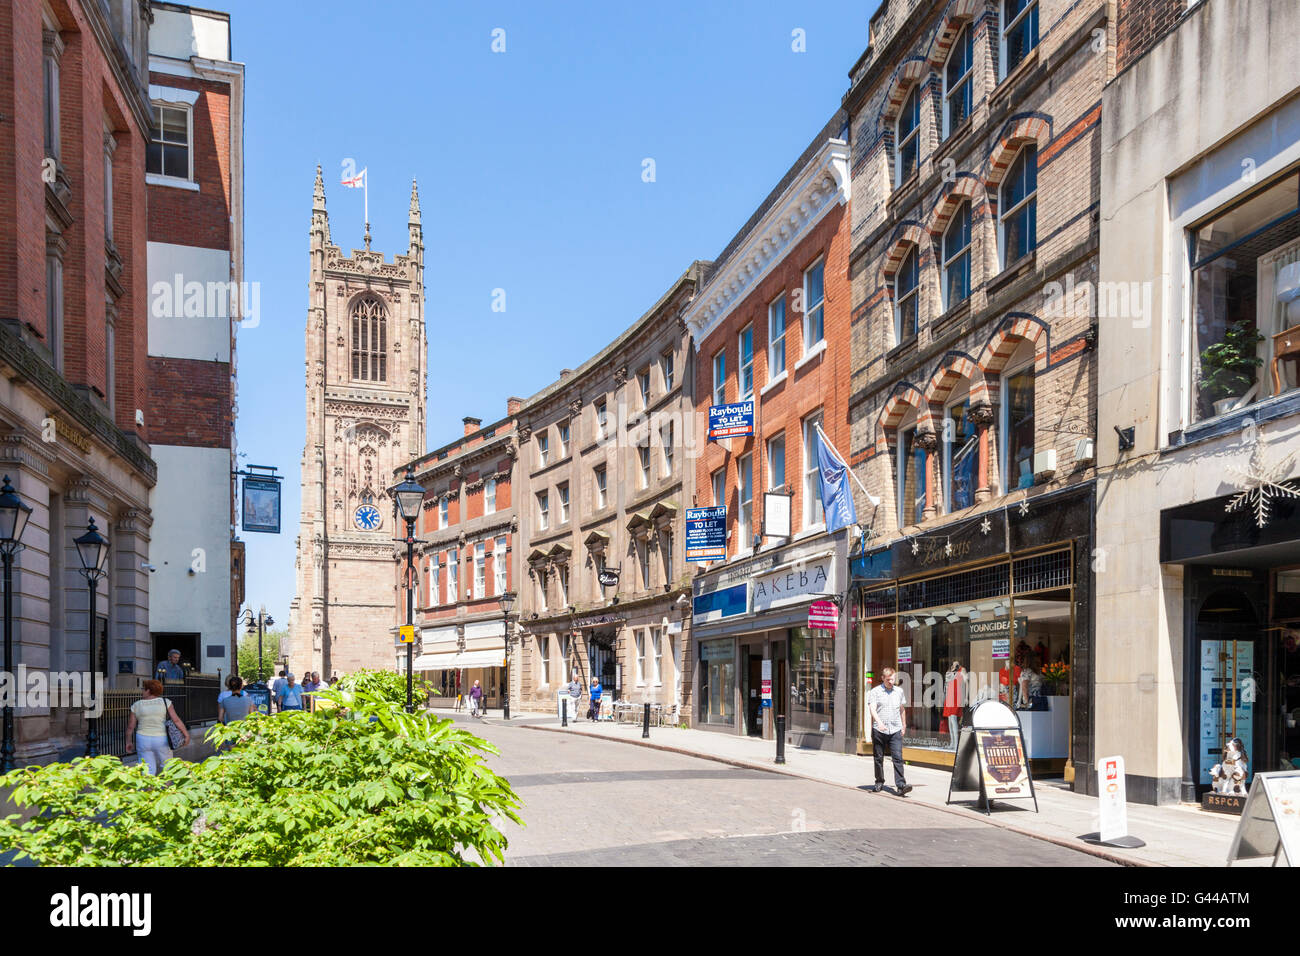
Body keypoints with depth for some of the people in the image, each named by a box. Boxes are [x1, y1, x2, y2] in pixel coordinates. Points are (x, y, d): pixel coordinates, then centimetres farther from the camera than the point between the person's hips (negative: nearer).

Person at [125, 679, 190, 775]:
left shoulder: (136, 705, -1)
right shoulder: (165, 702, -5)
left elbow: (130, 726, 2)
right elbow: (176, 720, -9)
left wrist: (129, 742, 14)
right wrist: (186, 734, -3)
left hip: (143, 741, 1)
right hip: (161, 741, -1)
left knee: (148, 771, 6)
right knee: (167, 767, 13)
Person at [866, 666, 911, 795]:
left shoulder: (899, 691, 13)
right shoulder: (875, 691, 0)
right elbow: (872, 709, -12)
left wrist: (904, 725, 28)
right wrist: (879, 722, -28)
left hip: (895, 731, 2)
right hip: (879, 731, -2)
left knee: (898, 757, -9)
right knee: (879, 758, 7)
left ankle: (901, 785, -13)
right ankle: (879, 783, 21)